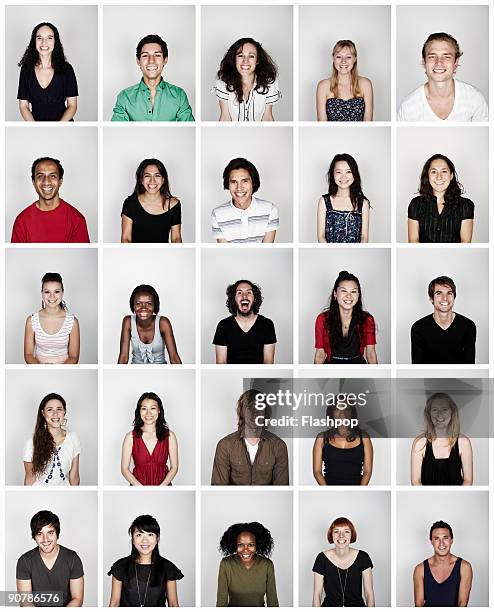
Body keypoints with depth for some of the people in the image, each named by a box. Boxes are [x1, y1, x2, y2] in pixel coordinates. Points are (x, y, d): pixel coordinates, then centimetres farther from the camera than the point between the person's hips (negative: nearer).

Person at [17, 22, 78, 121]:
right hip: (35, 121, 1)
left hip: (63, 122, -1)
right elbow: (23, 106, 6)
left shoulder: (66, 68, 3)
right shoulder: (26, 69, 6)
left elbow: (72, 105, 3)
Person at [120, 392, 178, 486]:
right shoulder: (130, 437, -5)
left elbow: (174, 467, 0)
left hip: (163, 486, 1)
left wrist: (162, 486, -14)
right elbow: (125, 469, -4)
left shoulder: (169, 436, -3)